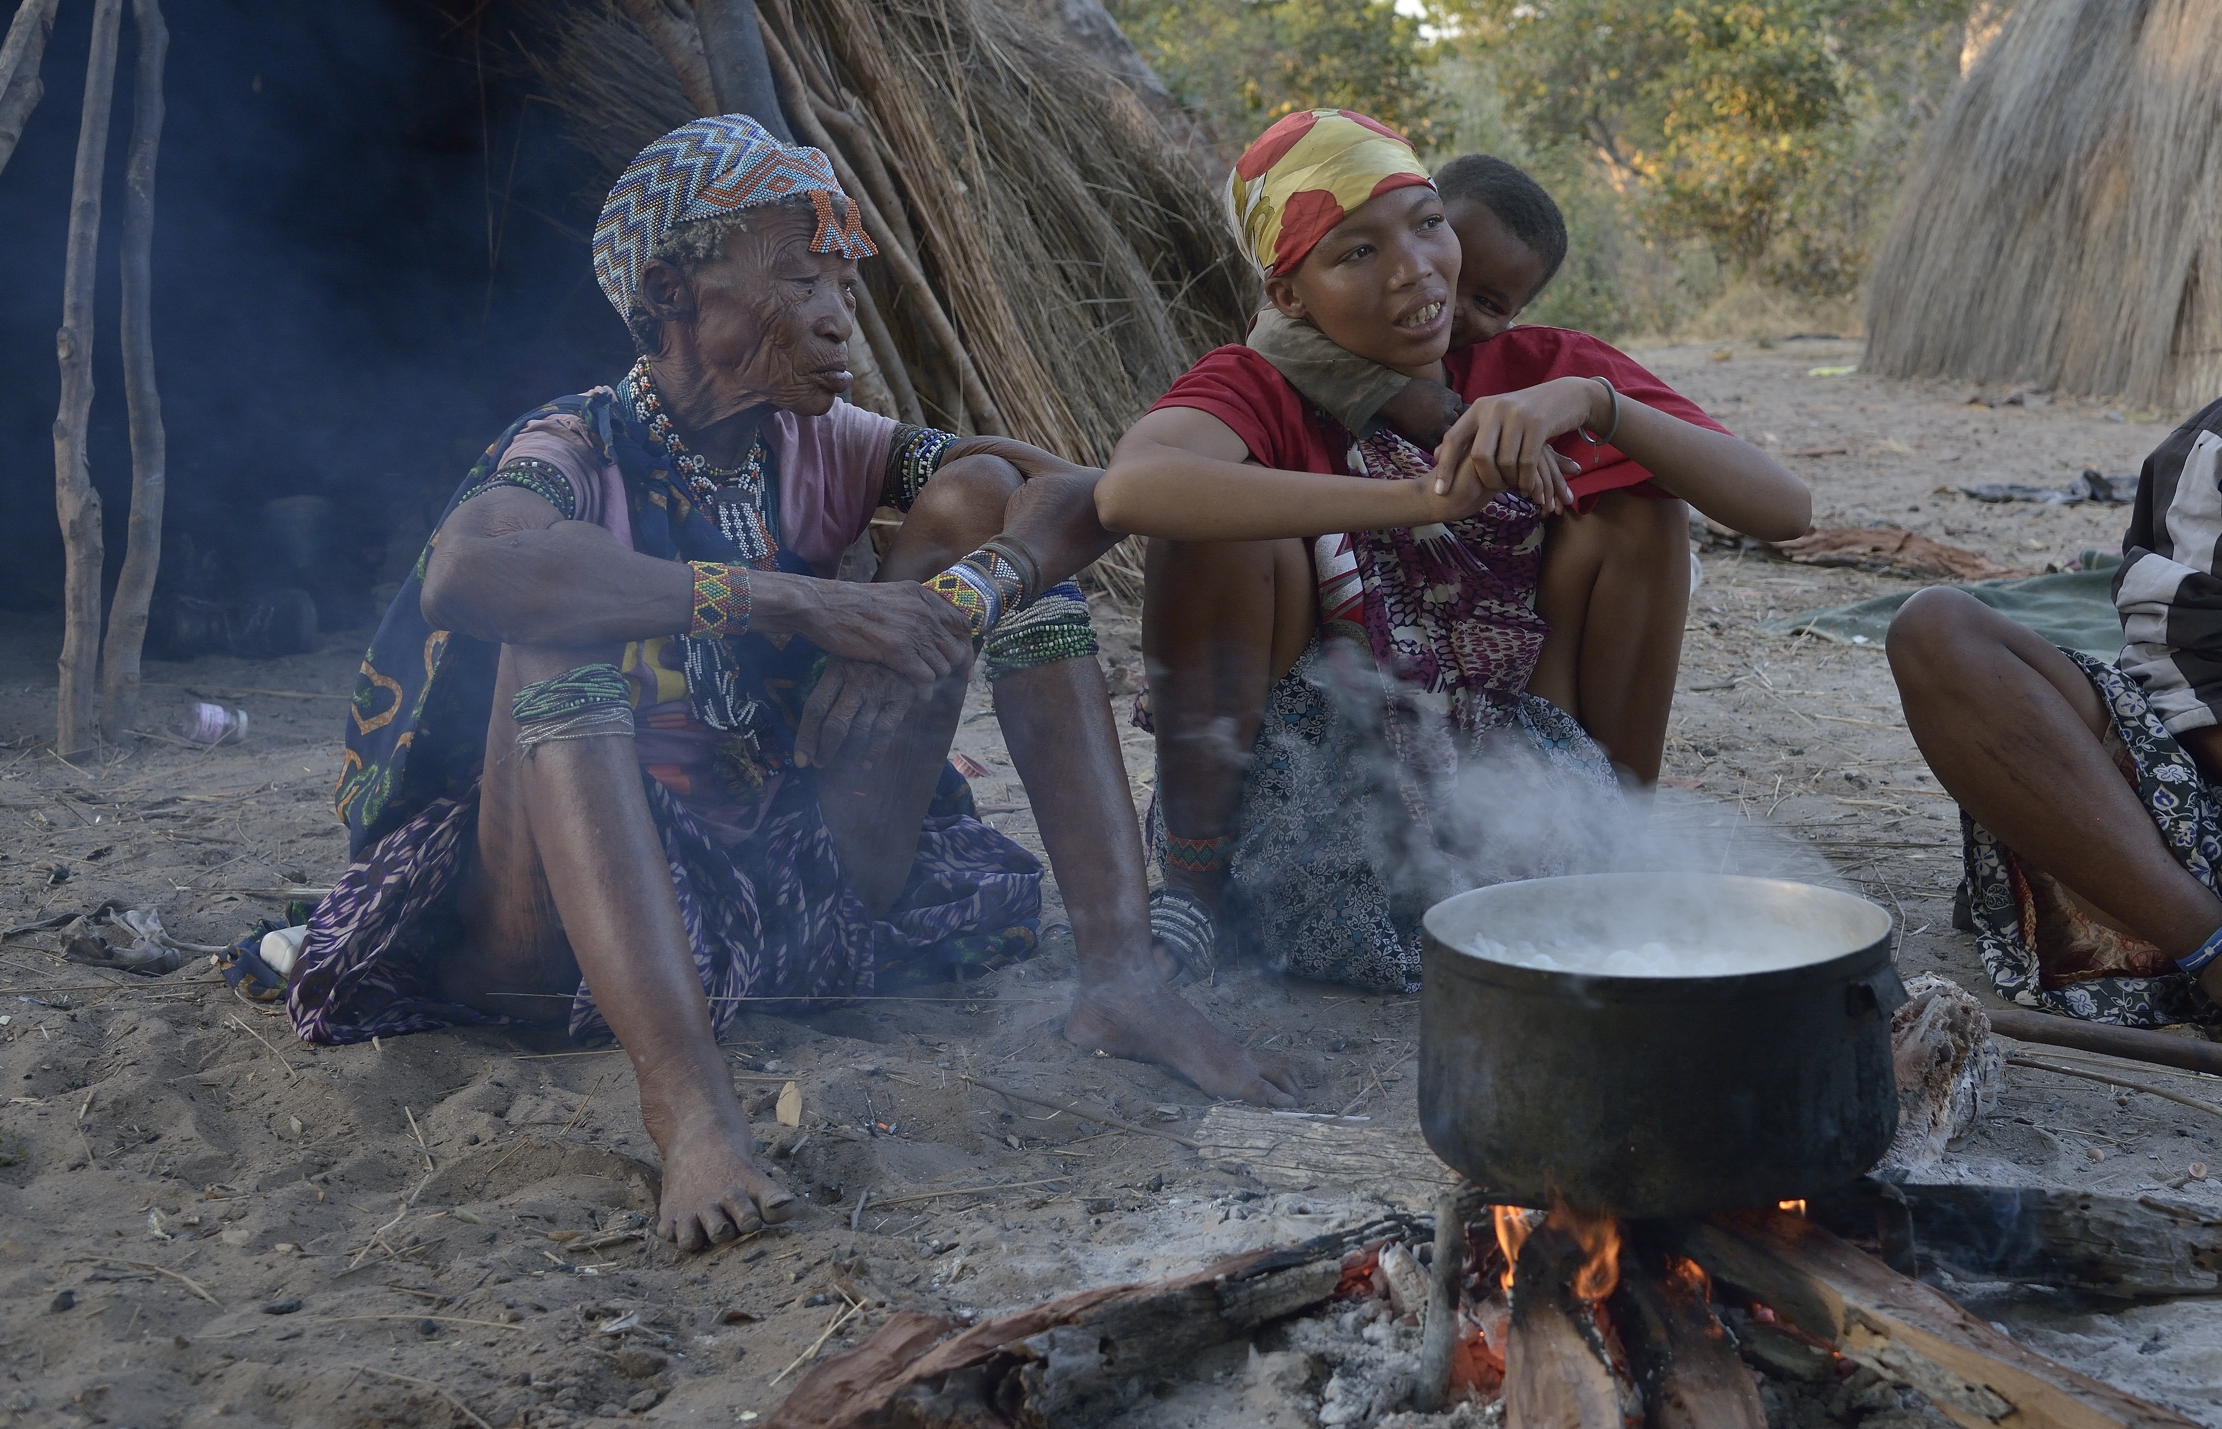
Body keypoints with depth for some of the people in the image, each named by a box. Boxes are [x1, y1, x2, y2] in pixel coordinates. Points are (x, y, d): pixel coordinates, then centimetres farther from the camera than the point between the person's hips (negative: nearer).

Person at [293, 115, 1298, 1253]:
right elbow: (462, 571, -34)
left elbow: (1081, 498, -4)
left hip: (813, 890, 4)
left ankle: (1121, 973, -14)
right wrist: (786, 602, -36)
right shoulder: (579, 454, -9)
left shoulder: (821, 449, 5)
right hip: (586, 908, -4)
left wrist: (948, 605, -24)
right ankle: (688, 1101, -45)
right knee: (564, 626, -30)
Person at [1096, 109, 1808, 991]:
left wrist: (1593, 401, -28)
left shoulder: (1540, 373, -1)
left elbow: (1782, 510, -12)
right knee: (1227, 520, -24)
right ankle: (1193, 883, -11)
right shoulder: (1263, 390, -10)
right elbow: (1127, 490, -36)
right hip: (1306, 812, -1)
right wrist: (1417, 499, -41)